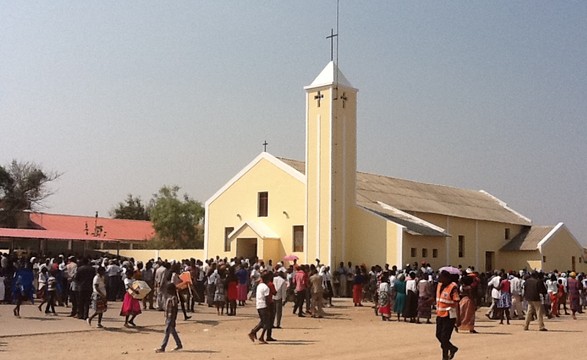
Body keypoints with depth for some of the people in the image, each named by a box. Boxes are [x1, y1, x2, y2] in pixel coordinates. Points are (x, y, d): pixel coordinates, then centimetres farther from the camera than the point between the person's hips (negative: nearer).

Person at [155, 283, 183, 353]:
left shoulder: (173, 298, -18)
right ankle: (179, 345, 26)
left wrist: (173, 320, -20)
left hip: (171, 318, -10)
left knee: (167, 332, -6)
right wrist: (166, 318, 21)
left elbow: (175, 309, -19)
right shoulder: (169, 297, 11)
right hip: (168, 317, 10)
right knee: (172, 331, 16)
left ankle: (162, 348, -3)